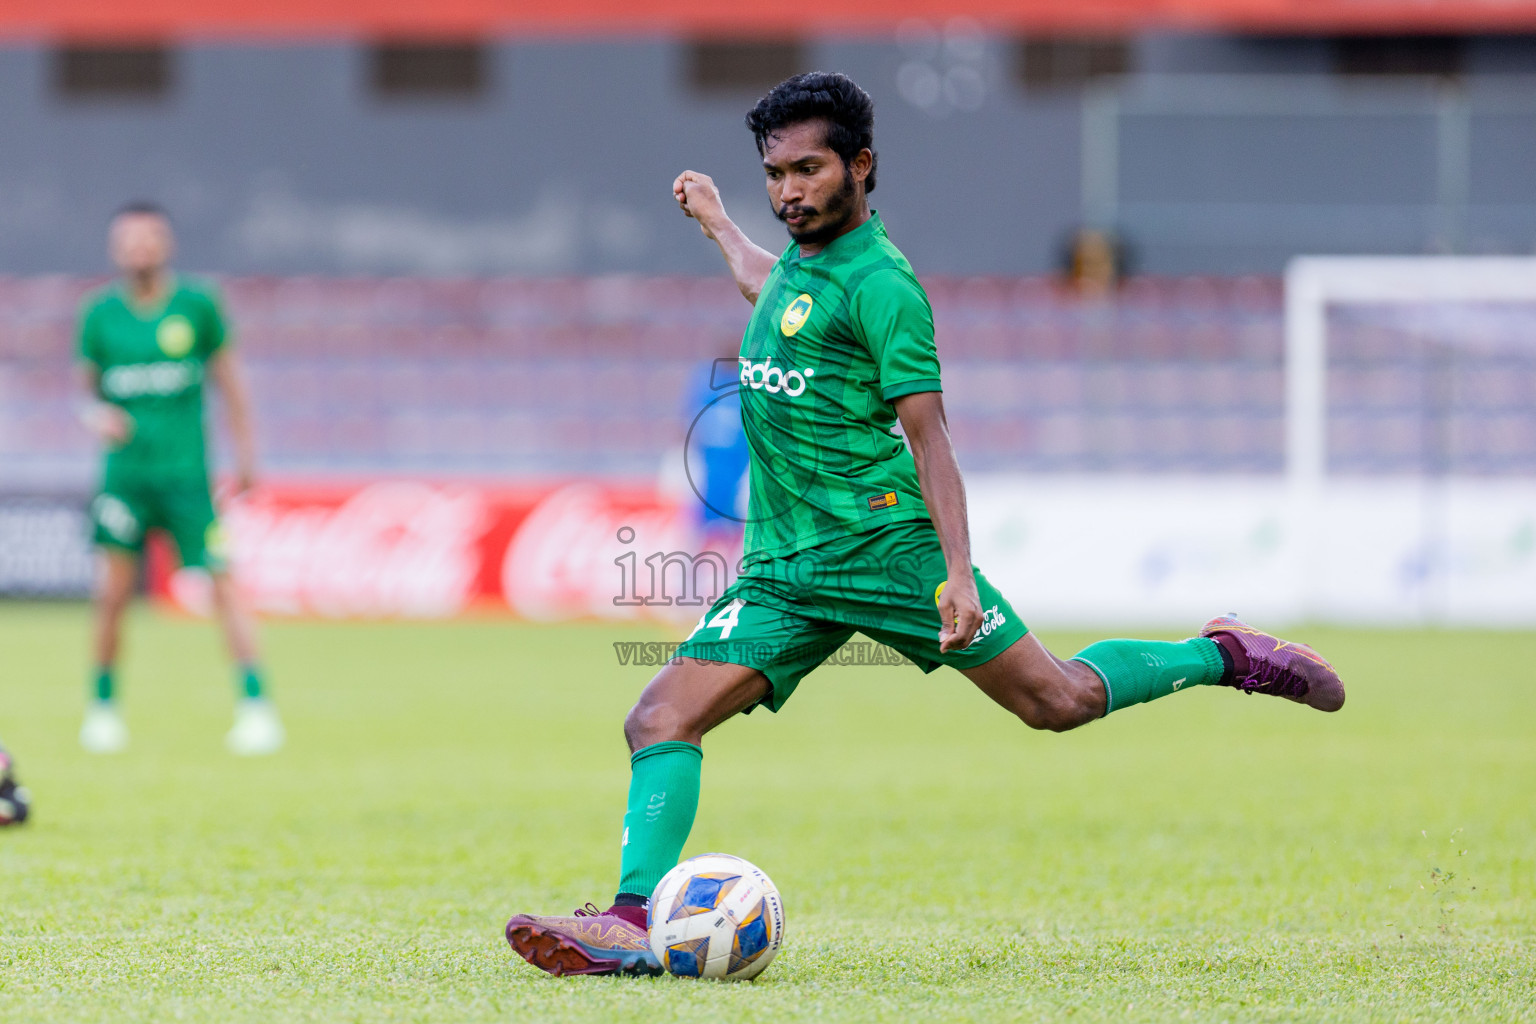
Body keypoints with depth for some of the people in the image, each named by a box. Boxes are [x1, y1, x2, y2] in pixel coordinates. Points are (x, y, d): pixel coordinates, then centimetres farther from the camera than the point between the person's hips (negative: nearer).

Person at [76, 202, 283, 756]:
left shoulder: (198, 306, 1)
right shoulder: (100, 314, 4)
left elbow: (228, 378, 11)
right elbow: (89, 392, 13)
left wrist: (245, 452, 10)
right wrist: (98, 416, -10)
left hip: (186, 471, -1)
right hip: (124, 474, 1)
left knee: (222, 583, -8)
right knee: (113, 589, -5)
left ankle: (256, 705, -6)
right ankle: (103, 705, 12)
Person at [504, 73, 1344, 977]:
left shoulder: (878, 282, -10)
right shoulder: (799, 262, 14)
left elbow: (927, 433, -14)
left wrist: (957, 573, -22)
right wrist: (717, 224, 56)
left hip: (885, 540, -7)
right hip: (783, 565, 7)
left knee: (1055, 699, -1)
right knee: (661, 720, -11)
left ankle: (1225, 657, 21)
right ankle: (637, 921, -19)